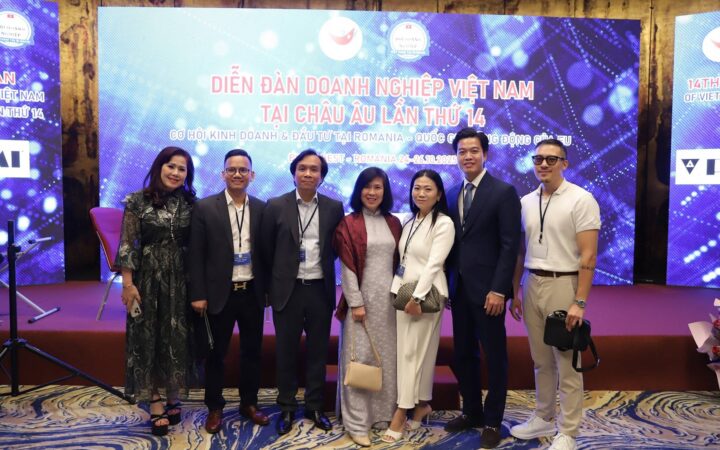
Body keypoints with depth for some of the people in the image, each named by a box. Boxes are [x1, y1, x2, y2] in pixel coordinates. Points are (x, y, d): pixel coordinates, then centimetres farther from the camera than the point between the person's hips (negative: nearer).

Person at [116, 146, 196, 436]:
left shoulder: (190, 203, 3)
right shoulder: (137, 201, -4)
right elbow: (127, 245, -5)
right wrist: (128, 284, -10)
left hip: (180, 280, 2)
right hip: (148, 279, -2)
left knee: (177, 339, 9)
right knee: (148, 338, 5)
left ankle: (173, 398, 25)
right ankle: (155, 405, 14)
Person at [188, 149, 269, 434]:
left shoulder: (262, 209, 3)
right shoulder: (205, 208, -4)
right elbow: (196, 255, -5)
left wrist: (268, 290, 5)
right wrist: (198, 294, -9)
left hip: (252, 293, 3)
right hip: (220, 293, -2)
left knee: (252, 352, 13)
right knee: (216, 354, 10)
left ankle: (249, 403, 30)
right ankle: (215, 408, 27)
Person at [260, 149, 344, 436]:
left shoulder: (334, 208, 1)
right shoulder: (276, 206, -3)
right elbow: (266, 250, 2)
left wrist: (322, 267, 7)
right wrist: (275, 282, 6)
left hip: (321, 290, 1)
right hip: (287, 290, -1)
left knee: (318, 351, 11)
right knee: (286, 352, 10)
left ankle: (315, 407, 27)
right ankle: (286, 408, 26)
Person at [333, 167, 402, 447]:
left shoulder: (393, 224, 9)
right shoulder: (348, 224, -4)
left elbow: (399, 262, 11)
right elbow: (347, 267, -8)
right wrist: (356, 302, -13)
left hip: (389, 298, 4)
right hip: (361, 297, -4)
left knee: (388, 357, 10)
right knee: (359, 358, -1)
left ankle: (385, 412, 25)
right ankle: (357, 423, 6)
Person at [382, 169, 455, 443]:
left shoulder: (444, 223, -9)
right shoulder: (409, 222, 14)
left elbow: (434, 263, -15)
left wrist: (418, 297, -18)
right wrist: (397, 291, 4)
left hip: (425, 294, -7)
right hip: (404, 292, 7)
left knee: (413, 352, -4)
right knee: (406, 350, 9)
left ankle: (401, 413, 2)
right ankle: (422, 405, 22)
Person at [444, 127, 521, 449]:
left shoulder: (503, 192, -7)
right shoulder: (452, 194, 10)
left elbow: (510, 245, -12)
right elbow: (452, 242, 11)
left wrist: (499, 290, -17)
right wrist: (446, 283, 6)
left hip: (487, 289, -6)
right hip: (458, 288, 6)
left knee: (494, 356, 8)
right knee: (463, 354, 14)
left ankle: (492, 421, 22)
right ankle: (471, 411, 32)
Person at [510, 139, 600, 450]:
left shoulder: (581, 200, -9)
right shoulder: (526, 202, 8)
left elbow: (588, 256, -12)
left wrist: (579, 302, -17)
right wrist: (514, 291, 10)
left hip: (563, 285, -5)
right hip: (532, 285, 5)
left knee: (567, 365, 4)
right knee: (541, 360, 16)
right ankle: (543, 418, 32)